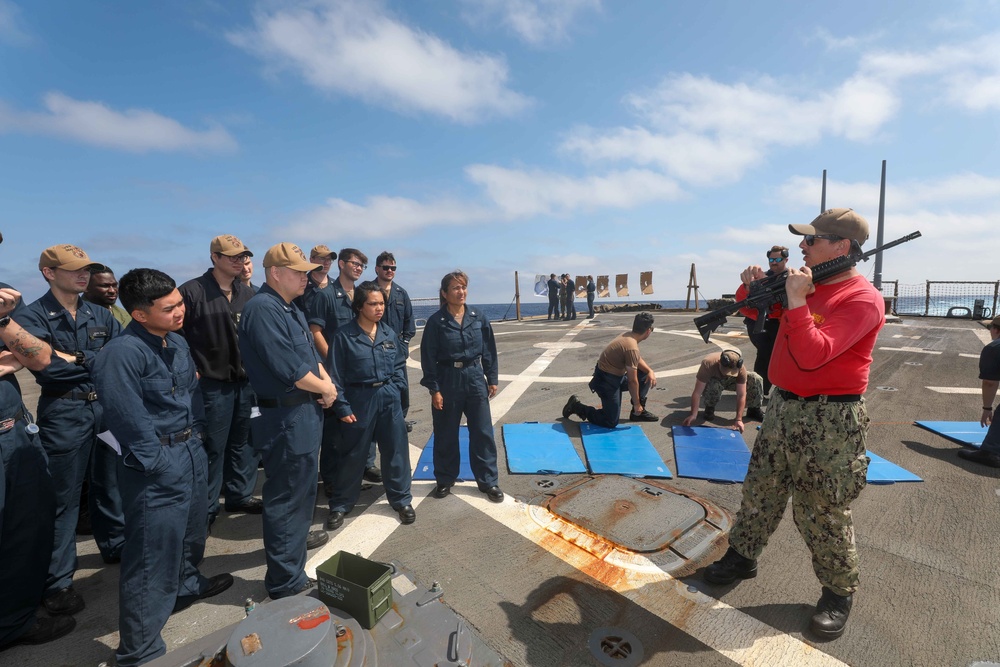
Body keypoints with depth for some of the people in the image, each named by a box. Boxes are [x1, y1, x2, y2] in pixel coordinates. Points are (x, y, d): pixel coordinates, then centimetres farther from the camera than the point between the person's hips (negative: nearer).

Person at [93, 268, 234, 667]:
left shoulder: (178, 342, 3)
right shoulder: (121, 354, -21)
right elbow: (131, 422, -21)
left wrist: (195, 433, 10)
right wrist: (160, 464, -15)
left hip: (192, 451, 8)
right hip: (157, 465, -8)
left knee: (192, 528, 26)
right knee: (153, 552, 2)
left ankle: (186, 584, 51)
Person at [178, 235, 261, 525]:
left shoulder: (247, 294, 9)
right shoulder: (192, 291, -9)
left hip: (246, 382, 6)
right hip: (211, 384, -5)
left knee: (243, 443, 15)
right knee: (212, 448, 5)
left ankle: (240, 496, 31)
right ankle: (206, 507, 22)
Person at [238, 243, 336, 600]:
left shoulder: (290, 308, 12)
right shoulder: (263, 309, -20)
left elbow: (309, 352, 15)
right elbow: (288, 368, -26)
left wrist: (325, 380, -3)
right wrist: (325, 389, -12)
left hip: (305, 411, 10)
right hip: (286, 417, -10)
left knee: (303, 485, 27)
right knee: (286, 494, 1)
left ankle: (296, 536, 50)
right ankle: (286, 581, 16)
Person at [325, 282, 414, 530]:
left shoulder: (389, 332, 4)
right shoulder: (344, 335, -8)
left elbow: (400, 364, 13)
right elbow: (336, 375, -7)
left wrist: (396, 389, 0)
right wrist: (342, 407, -9)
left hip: (390, 399, 3)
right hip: (359, 400, -3)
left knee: (396, 450, 9)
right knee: (352, 455, 9)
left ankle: (401, 500, 27)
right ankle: (340, 505, 29)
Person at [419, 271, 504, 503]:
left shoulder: (478, 316, 0)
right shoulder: (436, 321, -8)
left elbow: (489, 349, 5)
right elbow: (428, 358, -6)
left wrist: (492, 379, 4)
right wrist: (434, 389, -9)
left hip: (475, 378, 2)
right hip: (448, 380, -2)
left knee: (483, 432, 6)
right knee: (446, 434, 11)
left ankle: (489, 481, 21)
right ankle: (445, 480, 30)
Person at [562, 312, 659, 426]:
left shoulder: (628, 335, 0)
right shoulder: (632, 348, -26)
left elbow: (638, 360, 18)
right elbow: (632, 381, -20)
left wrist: (650, 371, 0)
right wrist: (637, 404, -7)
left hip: (615, 377, 10)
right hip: (606, 381, -10)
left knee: (646, 377, 11)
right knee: (611, 422, -5)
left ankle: (639, 411, 19)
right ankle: (577, 406, 5)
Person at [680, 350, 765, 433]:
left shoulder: (741, 369, -32)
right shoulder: (708, 364, -40)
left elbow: (741, 395, -30)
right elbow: (697, 392, -41)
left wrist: (739, 420, -38)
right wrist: (693, 415, -48)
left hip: (730, 382, 3)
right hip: (712, 381, -3)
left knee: (756, 379, -20)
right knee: (714, 385, -39)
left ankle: (754, 409, 4)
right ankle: (709, 408, -8)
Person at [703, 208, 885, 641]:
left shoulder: (862, 299, -16)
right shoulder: (808, 283, 8)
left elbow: (813, 356, -27)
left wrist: (795, 299, -28)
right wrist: (754, 287, -2)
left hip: (829, 419, -7)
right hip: (784, 409, 8)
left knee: (822, 514, 5)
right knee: (759, 492, 16)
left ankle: (839, 593, 28)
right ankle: (742, 557, 33)